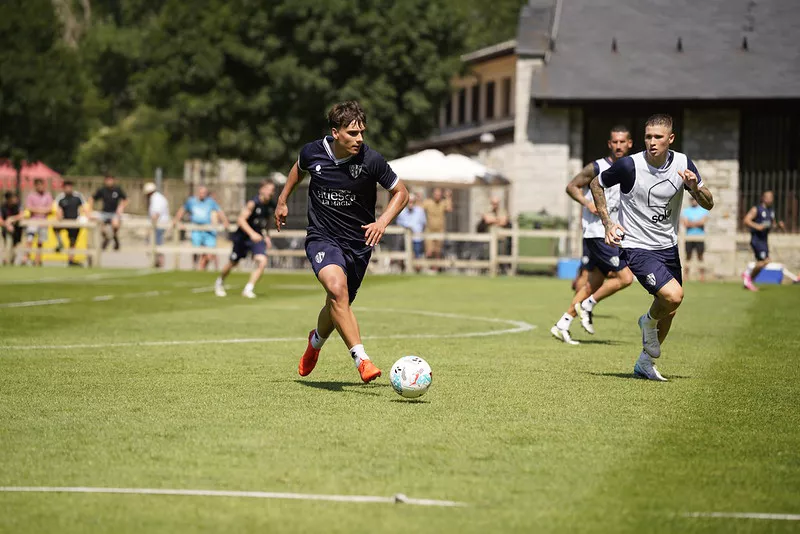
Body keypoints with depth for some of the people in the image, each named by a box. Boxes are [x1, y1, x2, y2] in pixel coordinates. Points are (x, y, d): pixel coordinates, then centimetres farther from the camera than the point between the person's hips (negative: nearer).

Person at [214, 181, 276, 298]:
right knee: (233, 263, 11)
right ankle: (219, 282, 40)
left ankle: (248, 289, -10)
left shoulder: (271, 205, -1)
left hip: (258, 237, 4)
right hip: (243, 236, -4)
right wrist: (252, 233, -39)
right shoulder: (253, 203, -21)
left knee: (262, 262, -19)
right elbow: (241, 220, -28)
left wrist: (266, 236, 9)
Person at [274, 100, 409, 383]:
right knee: (337, 287, -30)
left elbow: (401, 193, -1)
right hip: (322, 236, -1)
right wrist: (282, 200, 23)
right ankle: (361, 359, -32)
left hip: (358, 243, 1)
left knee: (338, 306, 13)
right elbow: (299, 168, 18)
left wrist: (382, 222, -16)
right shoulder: (313, 152, -8)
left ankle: (316, 340, 49)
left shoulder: (371, 160, -14)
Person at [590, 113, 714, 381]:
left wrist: (695, 188, -21)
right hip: (637, 247, -6)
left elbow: (708, 204, 1)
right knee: (673, 296, -24)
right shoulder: (629, 165, -17)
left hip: (668, 247, 6)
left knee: (669, 311, 13)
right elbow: (596, 184, 2)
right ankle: (649, 321, 10)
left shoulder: (682, 163, -5)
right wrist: (607, 223, -4)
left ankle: (644, 363, 34)